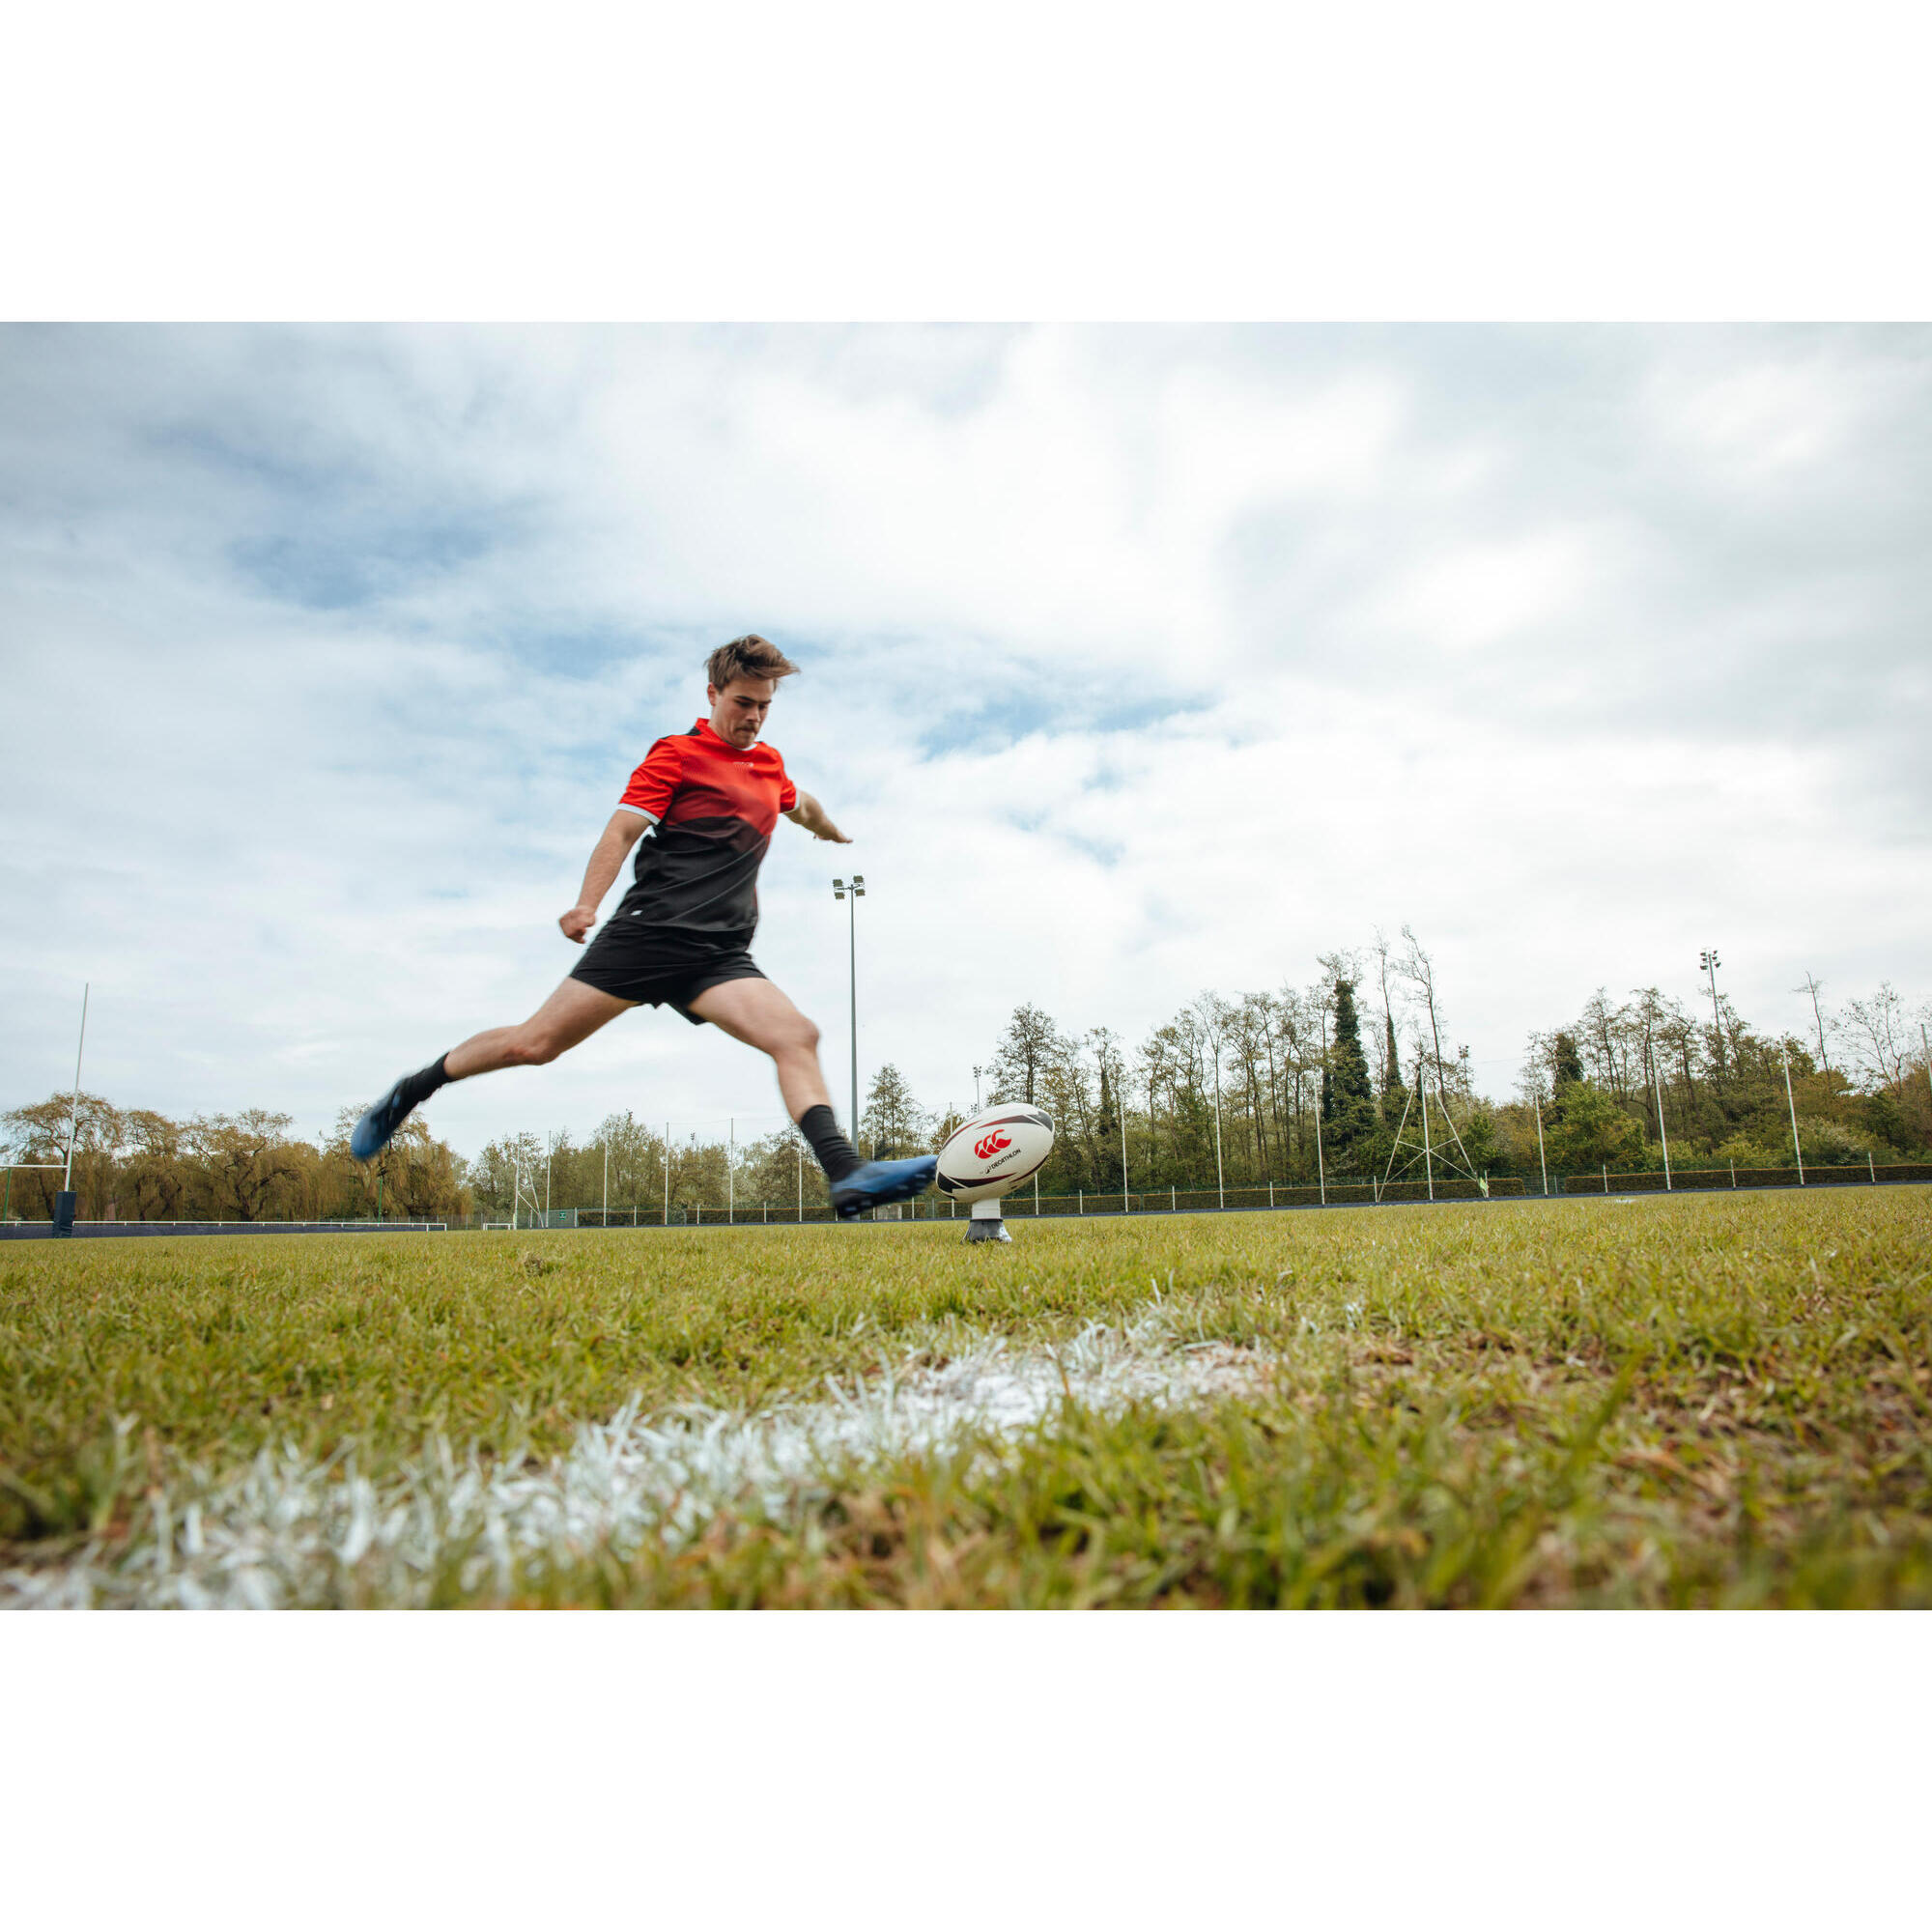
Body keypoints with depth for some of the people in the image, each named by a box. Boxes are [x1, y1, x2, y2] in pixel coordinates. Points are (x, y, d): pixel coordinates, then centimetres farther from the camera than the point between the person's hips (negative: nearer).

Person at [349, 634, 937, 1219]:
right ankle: (410, 1092, 19)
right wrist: (587, 903, -23)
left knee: (797, 1038, -19)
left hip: (721, 956, 5)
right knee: (535, 1043, -5)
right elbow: (622, 830, -8)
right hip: (649, 931, -5)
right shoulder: (677, 753, 3)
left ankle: (847, 1174, -28)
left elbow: (800, 804, 46)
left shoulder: (770, 763, 22)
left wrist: (830, 829, 64)